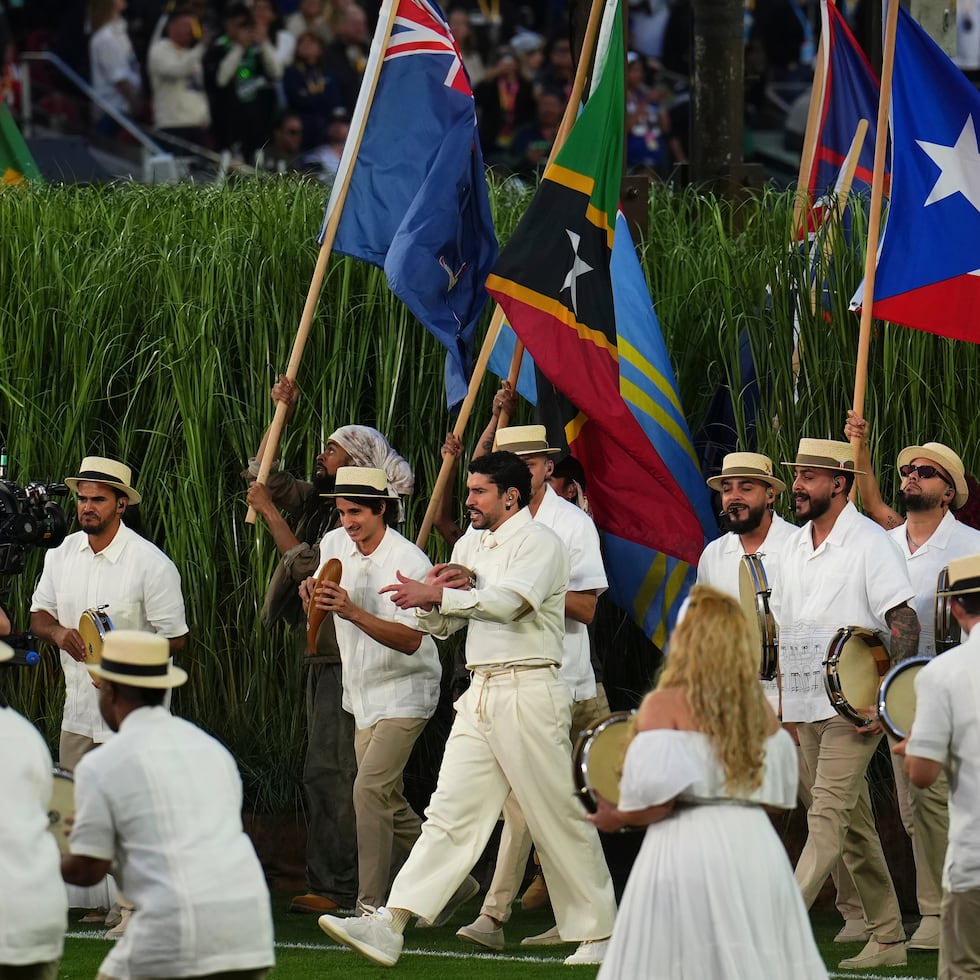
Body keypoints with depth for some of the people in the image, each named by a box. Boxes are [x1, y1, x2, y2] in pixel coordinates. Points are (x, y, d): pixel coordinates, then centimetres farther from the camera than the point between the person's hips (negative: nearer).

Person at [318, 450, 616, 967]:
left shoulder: (538, 542, -5)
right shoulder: (470, 545, 19)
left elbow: (507, 601, -23)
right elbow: (441, 625, 21)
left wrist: (434, 595, -19)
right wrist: (431, 599, -2)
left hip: (528, 691, -7)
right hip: (480, 693, 7)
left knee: (558, 817, -1)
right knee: (450, 812, -1)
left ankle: (596, 934, 10)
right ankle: (390, 927, -10)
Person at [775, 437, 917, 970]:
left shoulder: (869, 542, -8)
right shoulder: (795, 548, 14)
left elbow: (905, 623, -12)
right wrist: (782, 702, 15)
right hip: (804, 709, 8)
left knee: (827, 818, -15)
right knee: (850, 825, 12)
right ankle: (888, 937, 19)